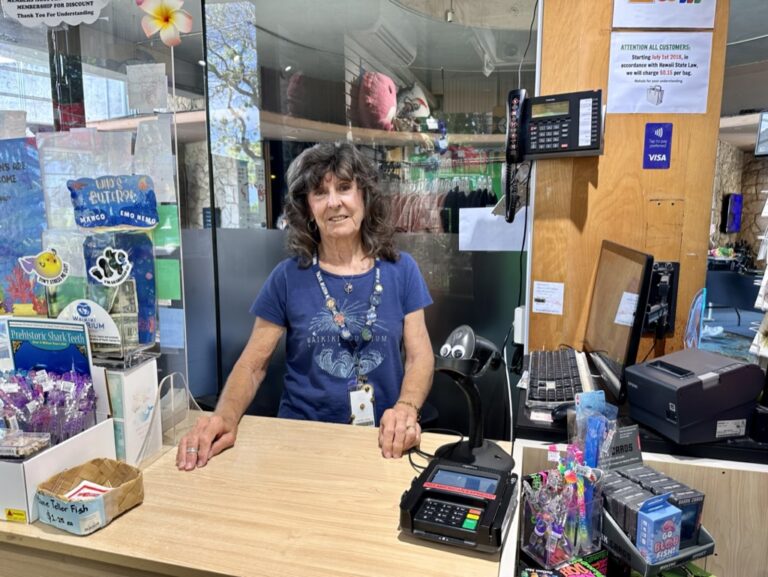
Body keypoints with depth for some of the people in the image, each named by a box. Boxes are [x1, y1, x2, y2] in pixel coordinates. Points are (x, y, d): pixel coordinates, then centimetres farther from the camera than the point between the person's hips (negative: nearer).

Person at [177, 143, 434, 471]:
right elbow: (252, 363, 2)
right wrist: (225, 416, -17)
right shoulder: (288, 277, 1)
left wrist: (406, 409, -18)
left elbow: (420, 355, 2)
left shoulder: (401, 270, 2)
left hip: (383, 440, 1)